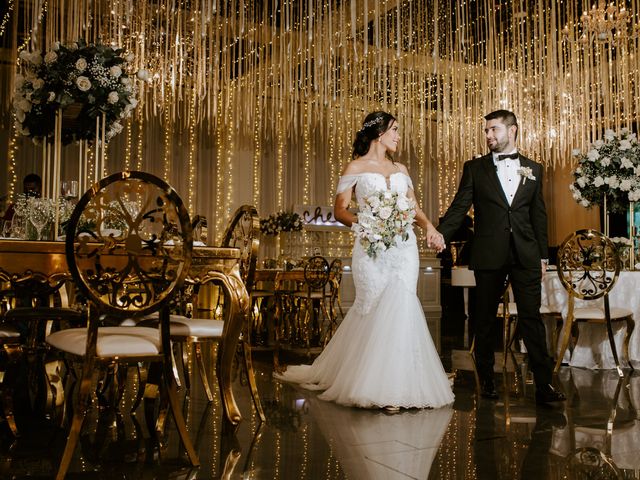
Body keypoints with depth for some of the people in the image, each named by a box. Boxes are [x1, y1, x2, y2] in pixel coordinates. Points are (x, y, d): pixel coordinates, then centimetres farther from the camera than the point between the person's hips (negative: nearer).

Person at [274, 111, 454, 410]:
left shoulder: (400, 169, 19)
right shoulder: (356, 168, 4)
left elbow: (413, 207, 21)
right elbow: (340, 210, 0)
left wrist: (428, 225, 1)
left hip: (404, 246, 4)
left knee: (401, 308, -2)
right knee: (375, 310, -5)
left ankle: (399, 383, 8)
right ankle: (377, 386, 8)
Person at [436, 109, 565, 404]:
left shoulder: (533, 169, 10)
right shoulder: (475, 168, 5)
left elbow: (538, 214, 12)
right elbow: (459, 207, -2)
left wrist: (543, 255, 10)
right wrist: (439, 235, -18)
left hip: (526, 256, 1)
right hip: (488, 256, 0)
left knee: (531, 317, -1)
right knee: (485, 319, 8)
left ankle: (544, 385, 2)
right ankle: (486, 380, 21)